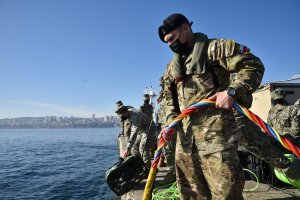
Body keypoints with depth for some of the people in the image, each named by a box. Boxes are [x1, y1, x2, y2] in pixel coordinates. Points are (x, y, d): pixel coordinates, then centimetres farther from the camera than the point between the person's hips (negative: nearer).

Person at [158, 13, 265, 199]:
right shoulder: (174, 64, 17)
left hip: (215, 133, -7)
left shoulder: (214, 48, -4)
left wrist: (232, 91, -21)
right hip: (185, 136, 7)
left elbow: (254, 65, -7)